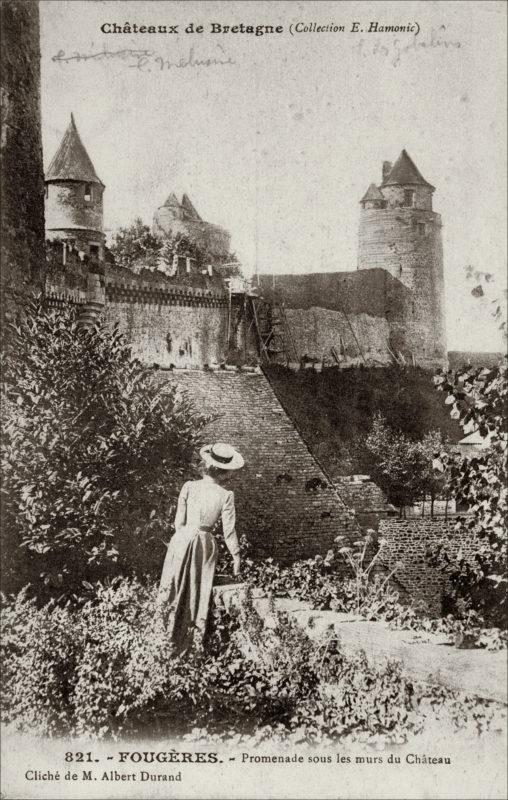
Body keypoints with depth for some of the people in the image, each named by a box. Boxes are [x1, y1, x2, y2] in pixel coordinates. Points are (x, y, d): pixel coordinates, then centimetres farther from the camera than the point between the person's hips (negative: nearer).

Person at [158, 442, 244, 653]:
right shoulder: (226, 496, -17)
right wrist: (236, 555, 3)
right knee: (199, 590, 17)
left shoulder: (189, 487, -13)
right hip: (205, 544, -1)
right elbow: (229, 531, -11)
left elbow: (179, 521, -5)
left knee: (177, 583, 23)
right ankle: (192, 635, 32)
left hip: (182, 540, 1)